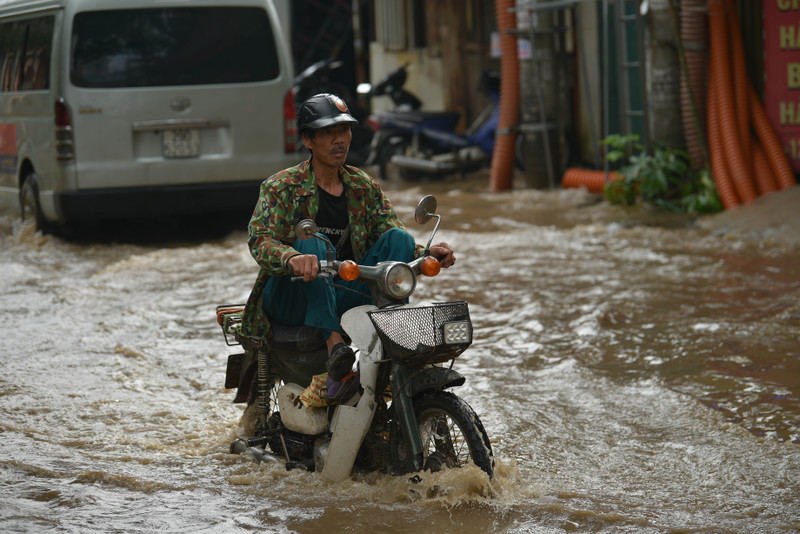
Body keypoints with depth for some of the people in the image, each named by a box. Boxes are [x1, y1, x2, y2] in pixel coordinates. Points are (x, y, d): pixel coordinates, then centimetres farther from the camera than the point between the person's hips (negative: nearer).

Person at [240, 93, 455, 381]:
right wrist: (292, 259, -44)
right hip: (290, 300, -4)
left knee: (398, 238, -12)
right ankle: (332, 341, -45)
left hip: (344, 296, 4)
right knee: (312, 244, -33)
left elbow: (396, 239, 5)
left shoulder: (364, 187, 10)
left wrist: (428, 253, -18)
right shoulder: (280, 187, -5)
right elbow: (260, 239, -21)